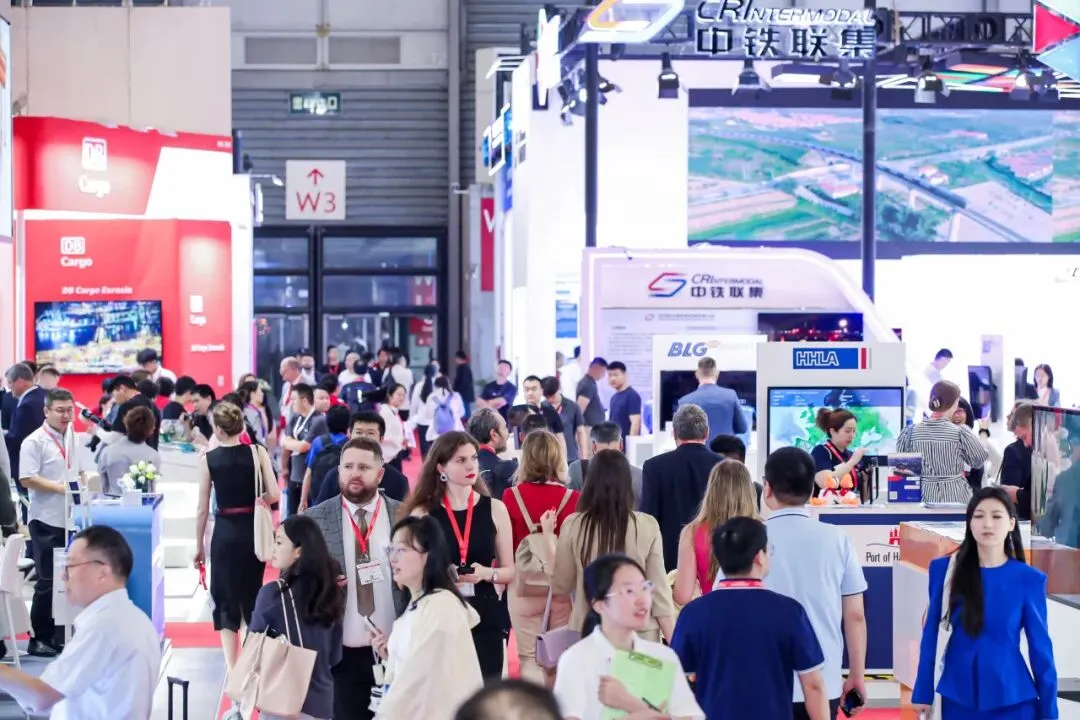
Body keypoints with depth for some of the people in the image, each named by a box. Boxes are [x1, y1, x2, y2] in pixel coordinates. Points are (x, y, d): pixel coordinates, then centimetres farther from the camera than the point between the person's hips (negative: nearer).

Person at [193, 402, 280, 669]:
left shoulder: (208, 459, -6)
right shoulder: (257, 452, -5)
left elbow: (203, 509, -3)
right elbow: (274, 494, -10)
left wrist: (199, 545, 6)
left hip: (225, 533, -2)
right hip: (252, 530, 2)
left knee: (226, 597, 8)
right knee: (252, 594, 19)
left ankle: (232, 668, 2)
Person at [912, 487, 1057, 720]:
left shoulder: (1028, 579, -3)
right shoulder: (945, 570, -1)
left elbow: (1040, 647, 0)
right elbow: (932, 634, 4)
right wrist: (923, 692, 3)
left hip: (1012, 700, -1)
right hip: (957, 698, 1)